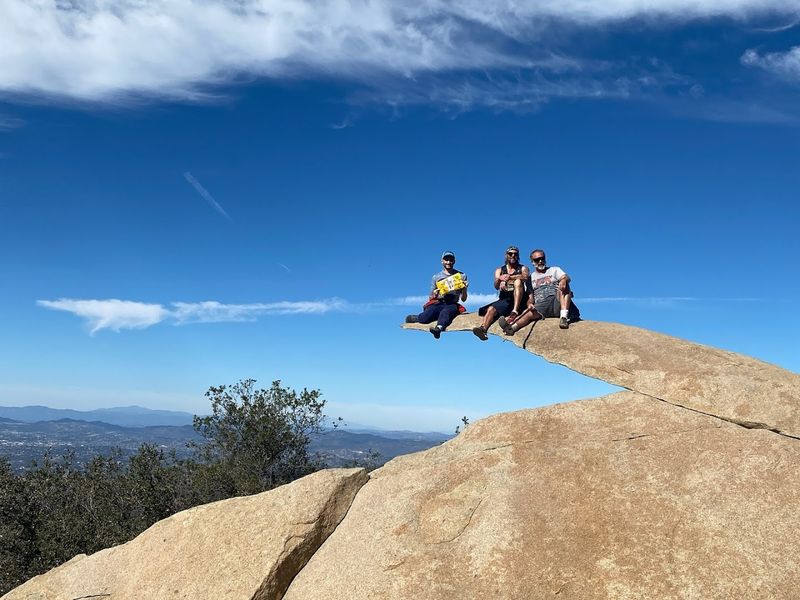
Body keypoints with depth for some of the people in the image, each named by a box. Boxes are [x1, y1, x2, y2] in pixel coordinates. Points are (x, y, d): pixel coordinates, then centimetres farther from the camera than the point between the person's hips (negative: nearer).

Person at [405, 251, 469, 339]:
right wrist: (434, 295, -10)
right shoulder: (436, 277, 15)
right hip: (438, 303, 1)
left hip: (452, 305, -1)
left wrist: (464, 289, -9)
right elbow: (431, 298, 14)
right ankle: (414, 318, 5)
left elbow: (463, 299, 12)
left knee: (445, 311, -39)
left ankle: (439, 328, -66)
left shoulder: (461, 276, 14)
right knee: (425, 318, -28)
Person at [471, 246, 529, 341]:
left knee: (518, 281, -28)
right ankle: (482, 328, -50)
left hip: (519, 299, -2)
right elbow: (496, 286, -2)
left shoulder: (523, 268, 10)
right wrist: (499, 280, -26)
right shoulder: (499, 270, 16)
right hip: (504, 299, 2)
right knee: (491, 309, -27)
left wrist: (509, 277, -27)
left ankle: (515, 311, -39)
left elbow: (526, 277, -15)